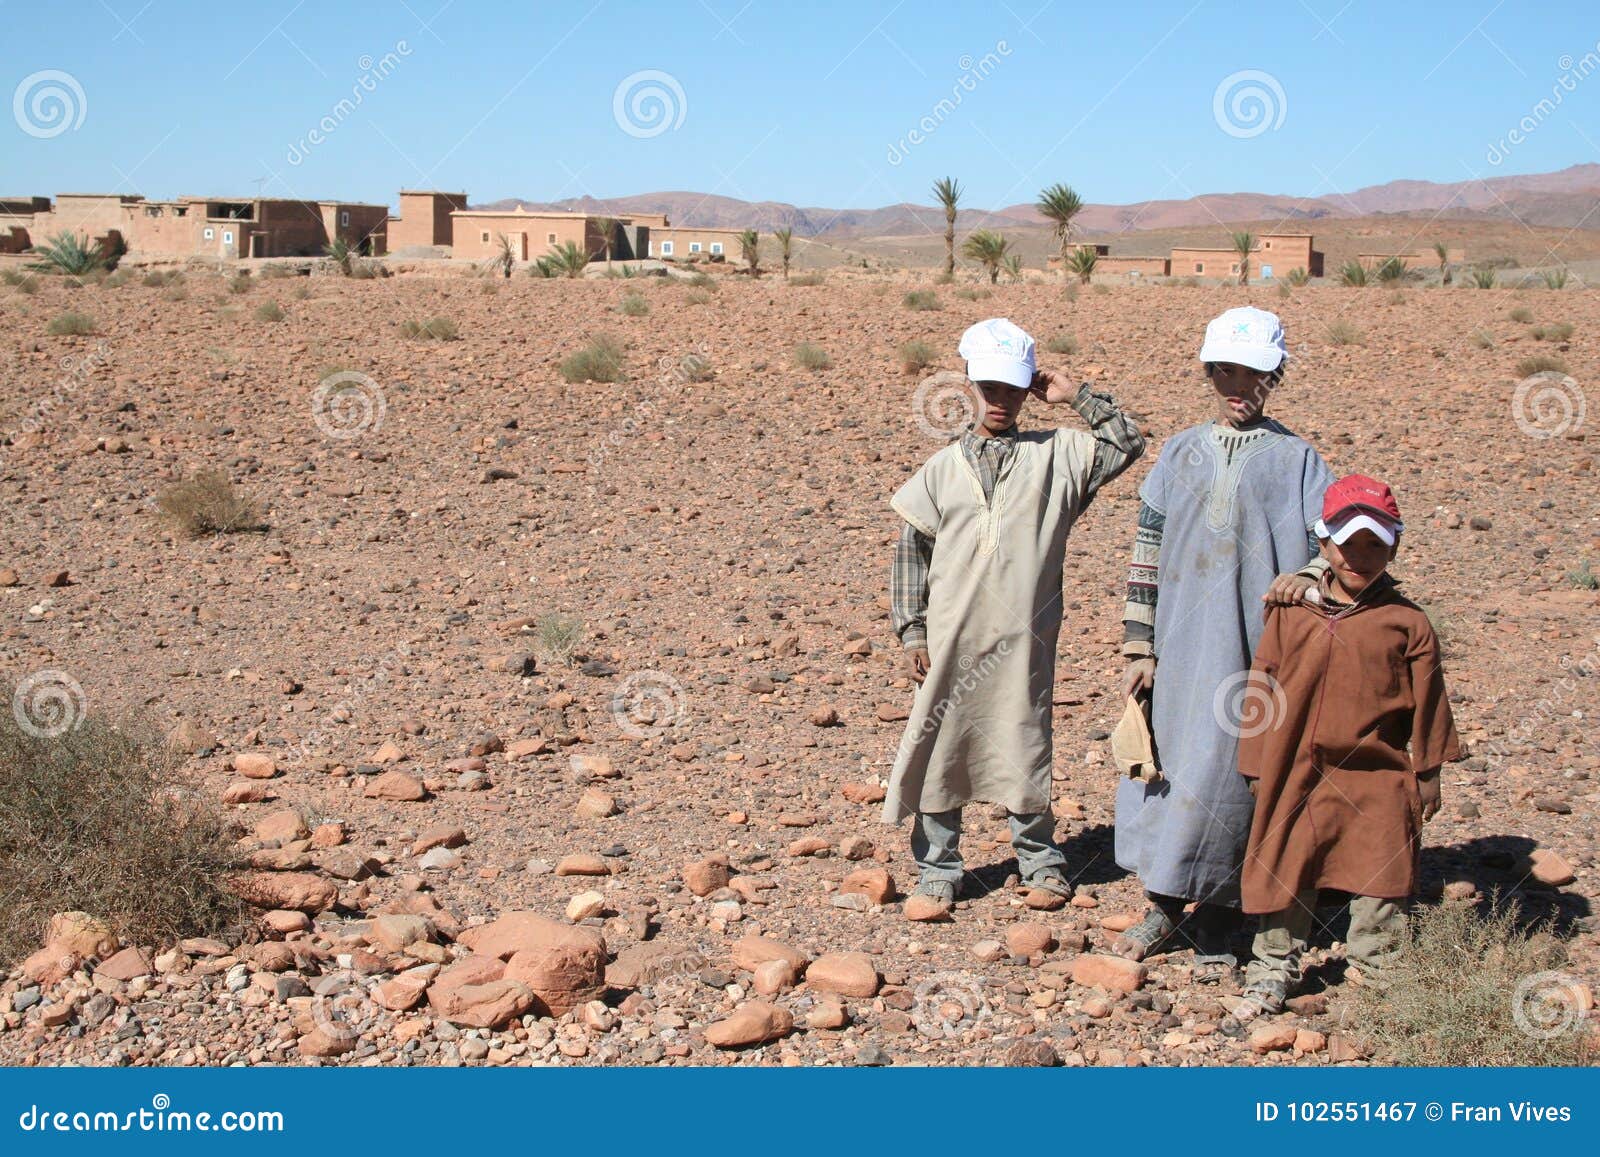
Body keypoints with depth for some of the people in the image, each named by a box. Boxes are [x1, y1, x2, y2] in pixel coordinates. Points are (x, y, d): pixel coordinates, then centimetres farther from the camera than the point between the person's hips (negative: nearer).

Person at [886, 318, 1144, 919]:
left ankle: (1040, 861, 25)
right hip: (951, 640, 1)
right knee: (940, 747, 3)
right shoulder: (942, 468, 7)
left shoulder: (1055, 455, 6)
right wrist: (912, 632, 2)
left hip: (1023, 639, -1)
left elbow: (1127, 440, 2)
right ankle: (938, 871, 14)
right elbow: (911, 552, 8)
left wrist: (1073, 395, 1)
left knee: (1025, 746, 8)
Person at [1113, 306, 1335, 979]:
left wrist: (1308, 576, -20)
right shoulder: (1180, 454, 12)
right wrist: (1139, 645, 5)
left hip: (1252, 655, -3)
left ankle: (1216, 931, 13)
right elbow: (1147, 550, 11)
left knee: (1227, 779, -1)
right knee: (1162, 767, 7)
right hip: (1178, 649, 3)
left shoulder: (1296, 459, 5)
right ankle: (1165, 909, 25)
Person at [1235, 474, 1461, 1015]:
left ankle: (1376, 975, 20)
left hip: (1379, 778, -1)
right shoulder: (1290, 614, 2)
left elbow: (1427, 704, 4)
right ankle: (1271, 974, 21)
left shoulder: (1407, 623, -1)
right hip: (1298, 773, 1)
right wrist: (1257, 767, 5)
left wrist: (1427, 774, 6)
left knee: (1380, 885, 5)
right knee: (1286, 874, 8)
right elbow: (1264, 690, 5)